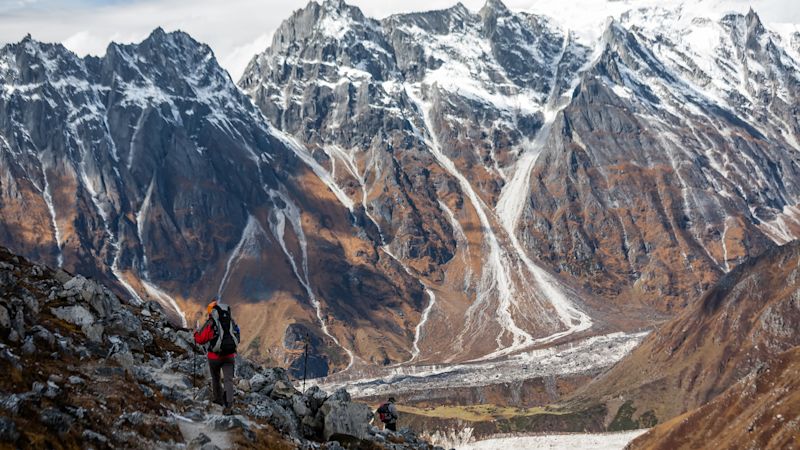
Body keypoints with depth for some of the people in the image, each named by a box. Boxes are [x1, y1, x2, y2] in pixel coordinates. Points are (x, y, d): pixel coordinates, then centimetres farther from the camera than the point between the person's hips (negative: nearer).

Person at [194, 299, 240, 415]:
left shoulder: (211, 323, -12)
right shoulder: (232, 322, 3)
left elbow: (200, 339, -10)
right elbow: (237, 339, 12)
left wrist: (196, 332, 11)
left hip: (215, 356, -2)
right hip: (229, 356, 2)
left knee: (215, 378, 20)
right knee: (228, 379, -2)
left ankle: (218, 399, 36)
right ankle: (228, 403, -20)